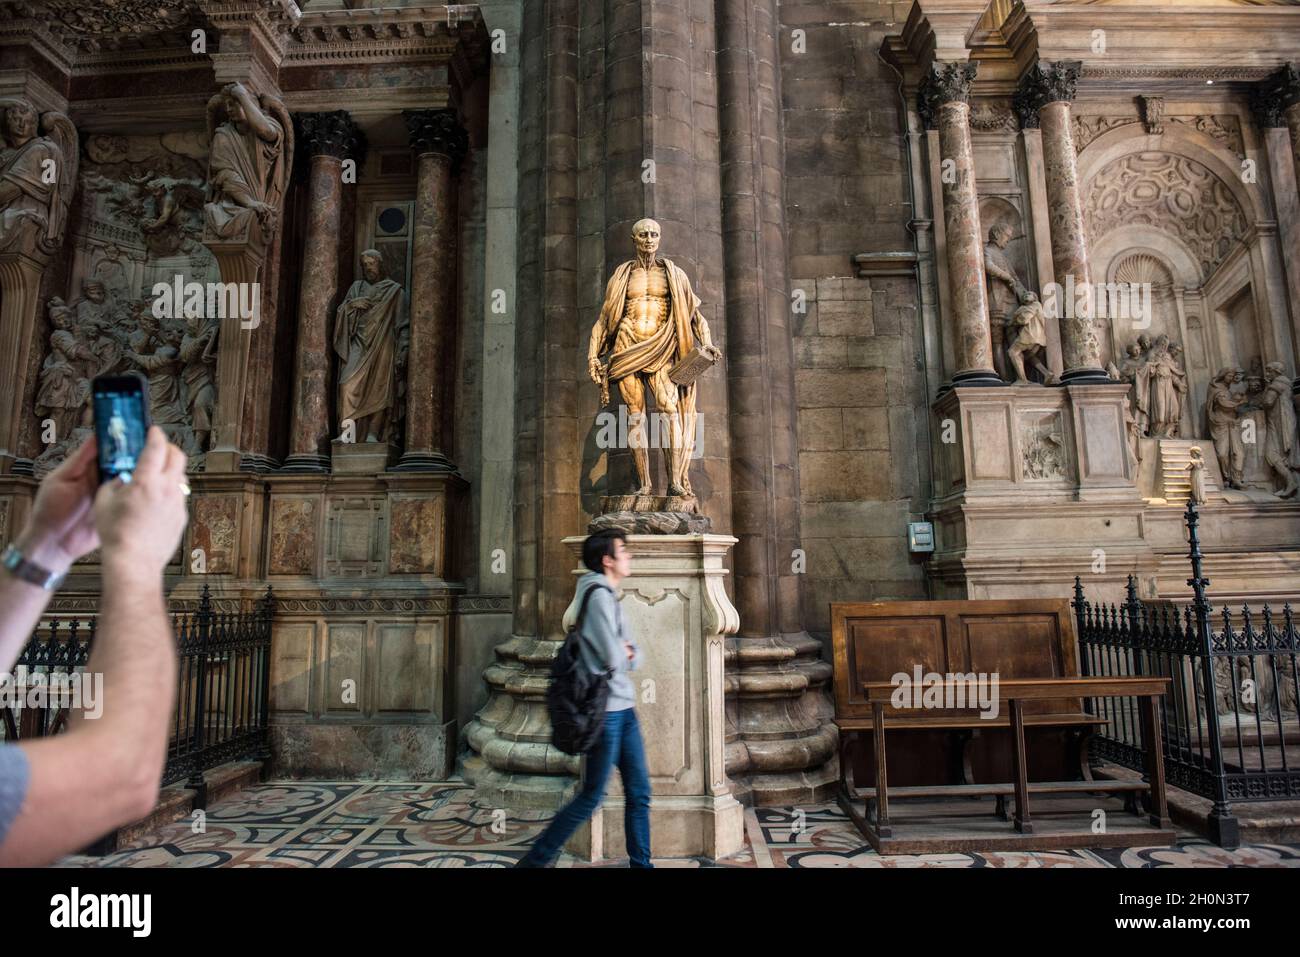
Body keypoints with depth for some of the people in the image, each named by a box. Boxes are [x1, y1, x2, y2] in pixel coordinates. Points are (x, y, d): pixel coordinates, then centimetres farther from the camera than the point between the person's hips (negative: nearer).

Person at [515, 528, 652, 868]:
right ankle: (533, 861, 15)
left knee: (639, 794, 13)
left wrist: (627, 652, -8)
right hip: (607, 710, -9)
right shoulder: (598, 596, -16)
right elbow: (614, 660, -22)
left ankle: (641, 863, 24)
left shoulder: (609, 597, 14)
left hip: (623, 707, 9)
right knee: (591, 797, 1)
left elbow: (632, 658, 15)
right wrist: (624, 653, 0)